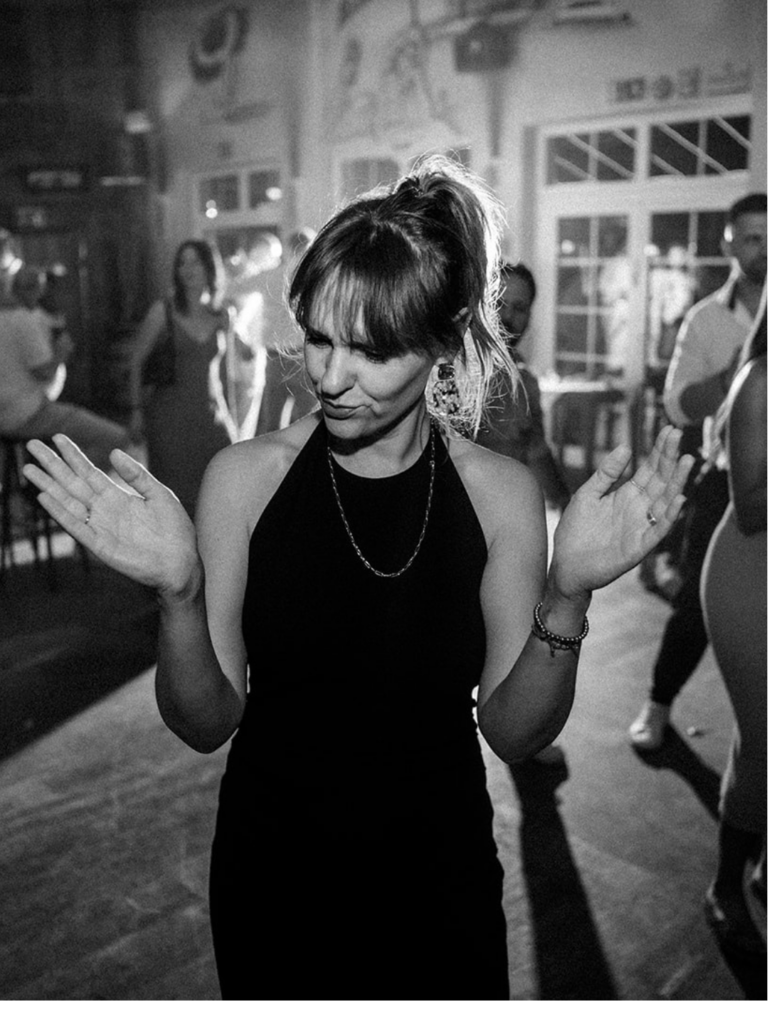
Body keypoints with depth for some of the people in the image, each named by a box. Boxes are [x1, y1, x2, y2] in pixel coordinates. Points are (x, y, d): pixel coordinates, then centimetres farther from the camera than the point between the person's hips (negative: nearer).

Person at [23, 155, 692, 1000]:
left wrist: (566, 595, -26)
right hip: (273, 867, 0)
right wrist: (178, 593, -29)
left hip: (441, 873, 1)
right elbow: (205, 724, -11)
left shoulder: (500, 492, -12)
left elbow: (514, 732, -10)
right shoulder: (245, 477, -13)